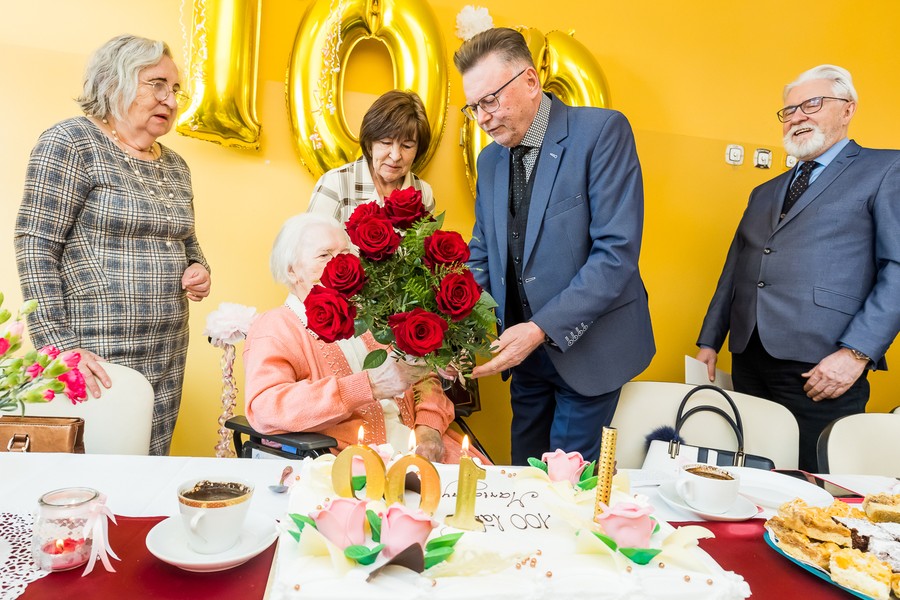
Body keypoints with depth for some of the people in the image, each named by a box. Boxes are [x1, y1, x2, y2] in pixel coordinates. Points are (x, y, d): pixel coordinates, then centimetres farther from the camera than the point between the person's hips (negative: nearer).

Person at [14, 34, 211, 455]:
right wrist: (60, 346, -17)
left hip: (166, 360, 6)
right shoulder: (71, 142, -5)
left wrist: (199, 270, 2)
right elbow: (36, 248, -11)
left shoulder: (175, 166, 14)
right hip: (96, 360, -6)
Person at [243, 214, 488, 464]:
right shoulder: (274, 328, 0)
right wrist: (368, 385, -24)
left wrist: (428, 428, -6)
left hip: (417, 448, 5)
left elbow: (422, 380, 16)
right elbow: (264, 408, -18)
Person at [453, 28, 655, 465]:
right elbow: (482, 255, 10)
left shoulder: (602, 132, -14)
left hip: (588, 346, -5)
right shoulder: (490, 160, 6)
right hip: (526, 347, 6)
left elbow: (617, 252, -21)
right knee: (524, 474, 17)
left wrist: (541, 328, -25)